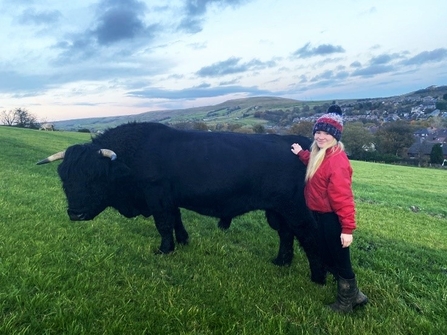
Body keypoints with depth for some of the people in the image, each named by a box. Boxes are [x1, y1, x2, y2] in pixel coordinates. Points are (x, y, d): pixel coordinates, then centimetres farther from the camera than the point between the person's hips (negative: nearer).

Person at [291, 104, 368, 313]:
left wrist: (347, 228, -24)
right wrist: (301, 153, 20)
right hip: (321, 216, 10)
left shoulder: (337, 161, -25)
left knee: (340, 262, 8)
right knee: (328, 258, 22)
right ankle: (353, 295, 40)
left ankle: (346, 302, 30)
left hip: (332, 219, -10)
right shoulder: (320, 154, 5)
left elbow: (343, 197, -26)